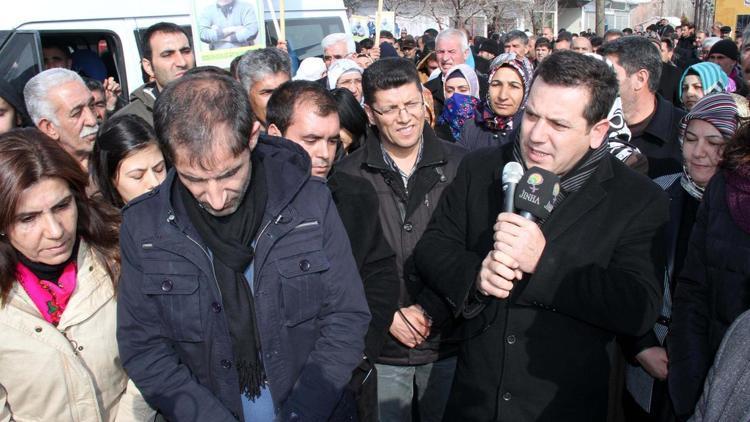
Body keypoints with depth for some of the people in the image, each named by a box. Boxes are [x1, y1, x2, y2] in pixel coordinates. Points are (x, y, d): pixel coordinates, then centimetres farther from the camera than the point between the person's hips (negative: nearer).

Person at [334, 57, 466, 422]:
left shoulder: (458, 164, -4)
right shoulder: (348, 174, -4)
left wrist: (428, 309, -12)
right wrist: (387, 315, -9)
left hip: (447, 340, 1)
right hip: (381, 349, -1)